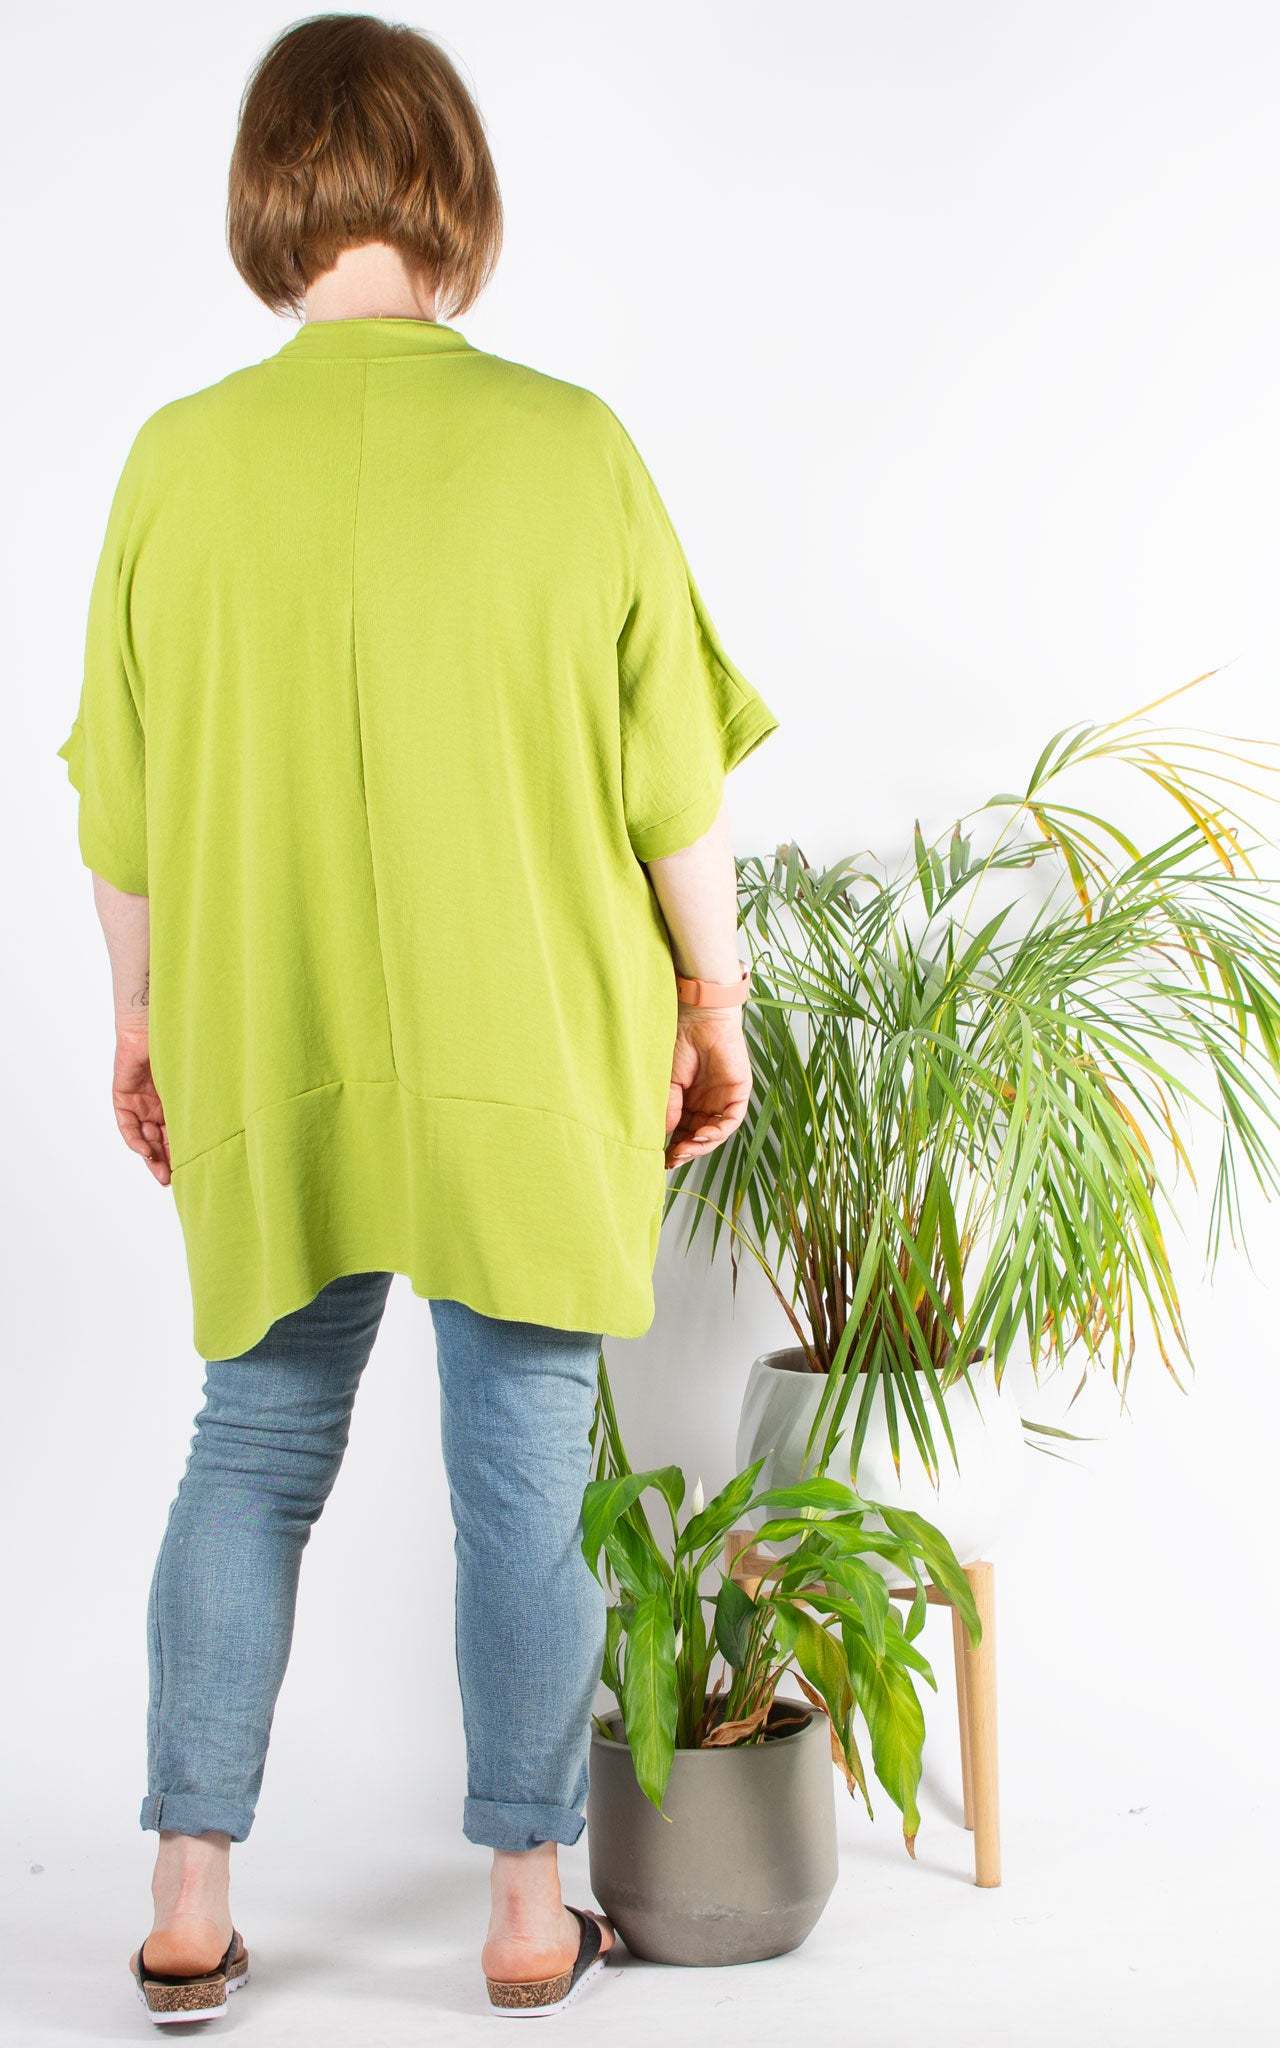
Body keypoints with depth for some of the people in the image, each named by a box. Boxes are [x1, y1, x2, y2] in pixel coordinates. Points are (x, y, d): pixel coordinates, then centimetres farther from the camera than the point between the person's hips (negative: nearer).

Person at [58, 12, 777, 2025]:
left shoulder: (184, 457, -5)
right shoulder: (567, 445, -9)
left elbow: (122, 803, 1)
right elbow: (675, 772, -5)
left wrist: (145, 1019, 15)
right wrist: (710, 991, 9)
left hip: (273, 1063, 2)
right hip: (536, 1060, -1)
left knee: (252, 1455, 15)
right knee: (524, 1477, 9)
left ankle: (191, 1910, 20)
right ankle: (531, 1915, 21)